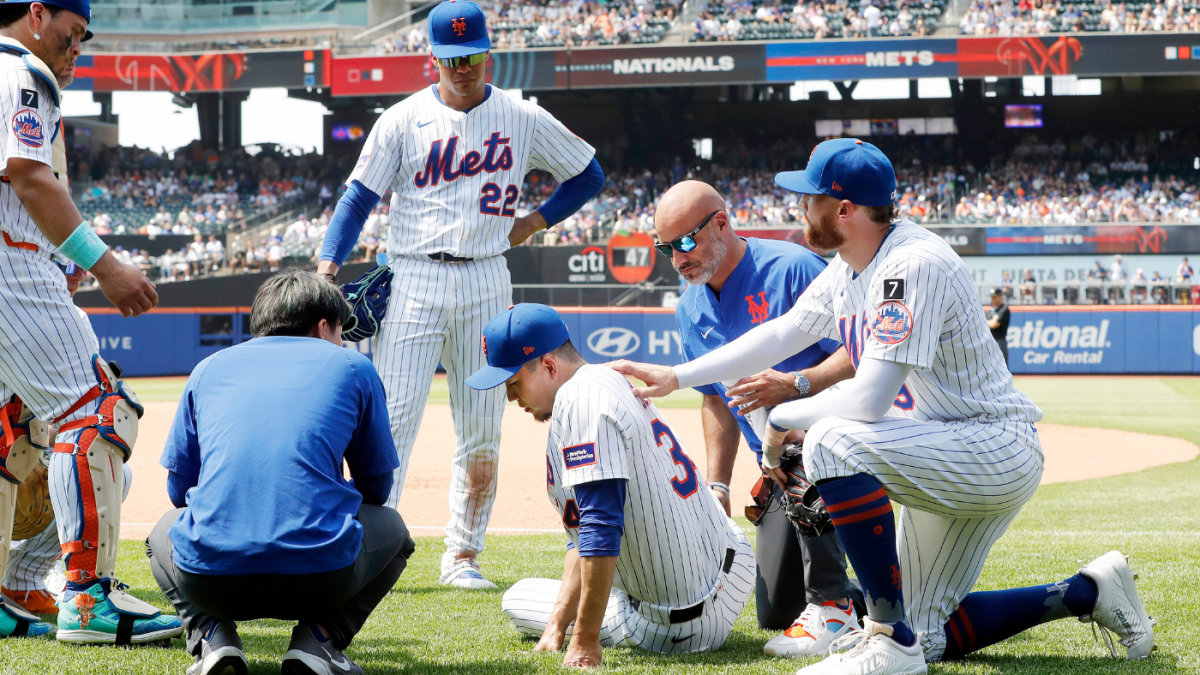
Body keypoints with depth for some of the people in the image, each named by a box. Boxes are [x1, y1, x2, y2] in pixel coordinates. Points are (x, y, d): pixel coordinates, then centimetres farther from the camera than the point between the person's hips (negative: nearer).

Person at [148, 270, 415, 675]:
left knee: (165, 533, 38)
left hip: (209, 582, 2)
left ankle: (211, 635, 7)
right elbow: (375, 487, 21)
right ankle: (319, 636, 6)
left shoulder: (209, 368, 20)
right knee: (390, 528, 33)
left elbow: (179, 488, 24)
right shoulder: (352, 366, 15)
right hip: (320, 581, -2)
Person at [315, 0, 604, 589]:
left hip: (485, 281, 2)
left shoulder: (522, 119, 6)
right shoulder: (403, 120, 2)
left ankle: (462, 556, 12)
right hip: (414, 280, -2)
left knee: (482, 429, 3)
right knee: (392, 418, -10)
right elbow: (359, 197, -2)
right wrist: (328, 264, -15)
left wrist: (535, 221, 5)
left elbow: (588, 175, 17)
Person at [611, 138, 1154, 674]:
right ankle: (1088, 592, 23)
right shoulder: (848, 270, 4)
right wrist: (677, 376, 8)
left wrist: (782, 420, -16)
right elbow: (782, 333, 14)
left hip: (1001, 453, -10)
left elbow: (869, 400, -30)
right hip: (954, 468, 10)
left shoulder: (914, 265, -25)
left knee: (834, 441, -30)